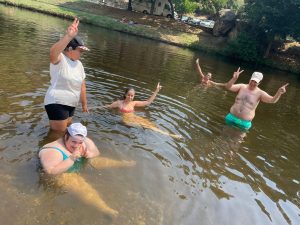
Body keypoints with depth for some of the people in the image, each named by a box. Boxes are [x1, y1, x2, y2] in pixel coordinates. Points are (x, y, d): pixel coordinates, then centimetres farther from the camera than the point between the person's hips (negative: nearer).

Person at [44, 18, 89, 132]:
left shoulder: (78, 64, 7)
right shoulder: (59, 59, -16)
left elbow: (82, 85, 12)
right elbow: (53, 52, -42)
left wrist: (84, 103, 16)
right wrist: (69, 36, -54)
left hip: (71, 104, 8)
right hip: (56, 103, -8)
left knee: (66, 130, 23)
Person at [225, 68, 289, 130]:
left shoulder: (260, 93, -9)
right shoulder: (242, 87, -3)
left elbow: (273, 100, -20)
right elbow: (228, 87, -14)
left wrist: (279, 92, -40)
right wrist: (234, 78, -32)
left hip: (244, 122, -2)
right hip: (231, 117, 2)